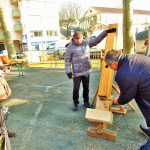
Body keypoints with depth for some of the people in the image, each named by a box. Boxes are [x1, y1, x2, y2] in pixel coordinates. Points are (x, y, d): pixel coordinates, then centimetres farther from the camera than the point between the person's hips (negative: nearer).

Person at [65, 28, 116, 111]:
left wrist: (107, 32, -3)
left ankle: (86, 101, 35)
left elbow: (97, 39, 4)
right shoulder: (70, 48, -9)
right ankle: (75, 103, 25)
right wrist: (68, 71, -12)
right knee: (76, 89, 6)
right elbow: (67, 60, -7)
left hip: (86, 71, 4)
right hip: (76, 72, -3)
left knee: (86, 88, 16)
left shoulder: (87, 43, 1)